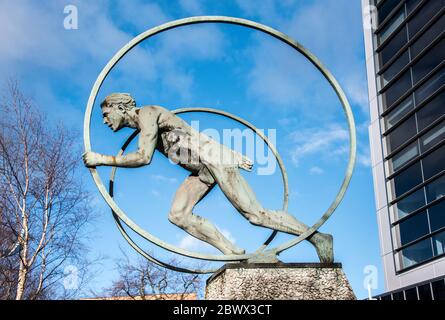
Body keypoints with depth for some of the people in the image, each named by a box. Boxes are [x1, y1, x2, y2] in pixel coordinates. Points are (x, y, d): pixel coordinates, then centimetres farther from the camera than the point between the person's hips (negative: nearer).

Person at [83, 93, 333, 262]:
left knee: (254, 213, -13)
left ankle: (318, 237, -5)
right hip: (200, 171, 10)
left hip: (212, 160, -10)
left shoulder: (146, 113, -7)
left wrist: (102, 159, -9)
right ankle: (235, 254, -10)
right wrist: (232, 156, 21)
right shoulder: (141, 125, 22)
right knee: (177, 214, -5)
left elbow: (143, 157, -19)